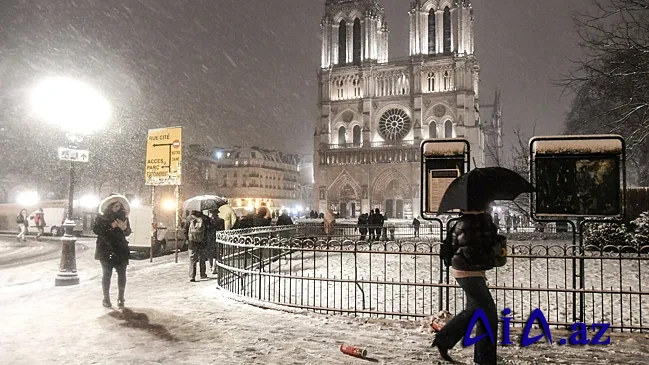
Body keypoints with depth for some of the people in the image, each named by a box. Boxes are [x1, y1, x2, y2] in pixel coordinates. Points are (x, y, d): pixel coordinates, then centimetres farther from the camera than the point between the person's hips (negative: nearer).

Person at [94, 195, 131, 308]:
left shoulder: (123, 216, 9)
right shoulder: (101, 216, 3)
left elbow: (128, 232, 8)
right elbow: (96, 230, -6)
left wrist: (124, 228, -15)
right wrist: (110, 226, -16)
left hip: (120, 249, 2)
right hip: (105, 249, -2)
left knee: (122, 273, -1)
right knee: (107, 273, 2)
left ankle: (120, 298, 9)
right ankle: (106, 298, 13)